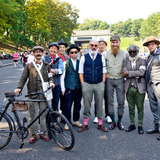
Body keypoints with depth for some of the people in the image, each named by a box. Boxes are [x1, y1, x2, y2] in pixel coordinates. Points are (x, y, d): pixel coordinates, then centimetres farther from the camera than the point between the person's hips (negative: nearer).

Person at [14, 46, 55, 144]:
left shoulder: (46, 66, 13)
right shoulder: (29, 66, 8)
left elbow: (50, 76, 11)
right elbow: (23, 78, 5)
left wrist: (51, 82, -11)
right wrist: (19, 88, -9)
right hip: (33, 93, -1)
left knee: (44, 113, 6)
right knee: (33, 114, 0)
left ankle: (43, 133, 20)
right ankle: (33, 135, 12)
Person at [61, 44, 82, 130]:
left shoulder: (80, 62, 7)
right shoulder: (66, 63, 0)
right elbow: (62, 77, 1)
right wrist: (63, 89, -2)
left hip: (79, 88, 3)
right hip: (69, 88, -3)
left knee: (78, 105, 11)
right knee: (68, 106, 1)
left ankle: (76, 120, 27)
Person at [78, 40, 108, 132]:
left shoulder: (101, 57, 7)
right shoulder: (84, 57, 5)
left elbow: (104, 71, 8)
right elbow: (81, 72, 5)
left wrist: (103, 83, 0)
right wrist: (82, 84, -3)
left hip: (99, 84, 1)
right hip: (87, 84, -1)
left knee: (99, 104, 8)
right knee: (86, 105, 5)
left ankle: (100, 124, 19)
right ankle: (85, 124, 17)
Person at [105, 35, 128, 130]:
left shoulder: (124, 53, 0)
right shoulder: (106, 53, 2)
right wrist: (105, 74, 3)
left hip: (120, 80, -1)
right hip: (109, 80, 1)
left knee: (121, 102, 2)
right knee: (110, 101, 5)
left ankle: (120, 121, 18)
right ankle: (113, 121, 17)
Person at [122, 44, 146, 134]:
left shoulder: (142, 61, 2)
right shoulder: (126, 61, 10)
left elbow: (141, 72, -15)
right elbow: (124, 74, -4)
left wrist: (129, 73, -12)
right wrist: (136, 74, -11)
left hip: (139, 87, -2)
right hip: (129, 87, 2)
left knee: (140, 107, 3)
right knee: (131, 107, 9)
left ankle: (140, 125, 15)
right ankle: (132, 124, 22)